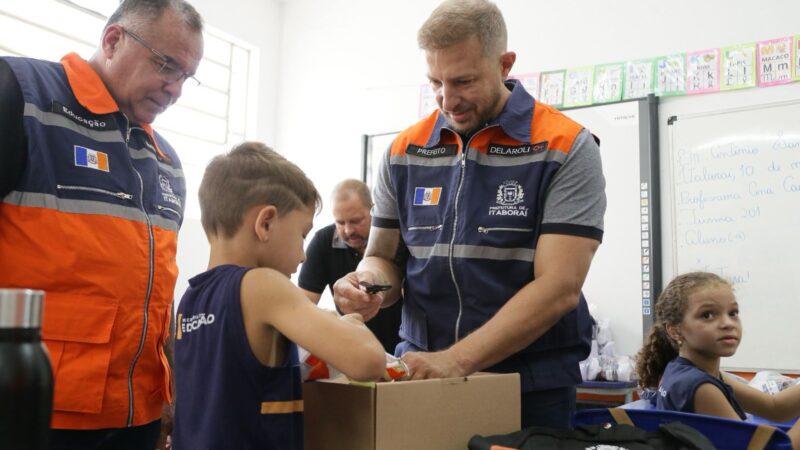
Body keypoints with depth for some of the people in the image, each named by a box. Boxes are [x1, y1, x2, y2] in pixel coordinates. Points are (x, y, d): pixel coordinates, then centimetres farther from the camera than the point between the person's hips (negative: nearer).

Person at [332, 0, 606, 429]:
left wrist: (454, 361, -25)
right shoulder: (404, 151, 2)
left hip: (530, 387, -3)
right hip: (419, 374, 3)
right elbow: (382, 258, 9)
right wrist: (369, 284, -15)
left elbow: (559, 288, -17)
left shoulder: (565, 148, -10)